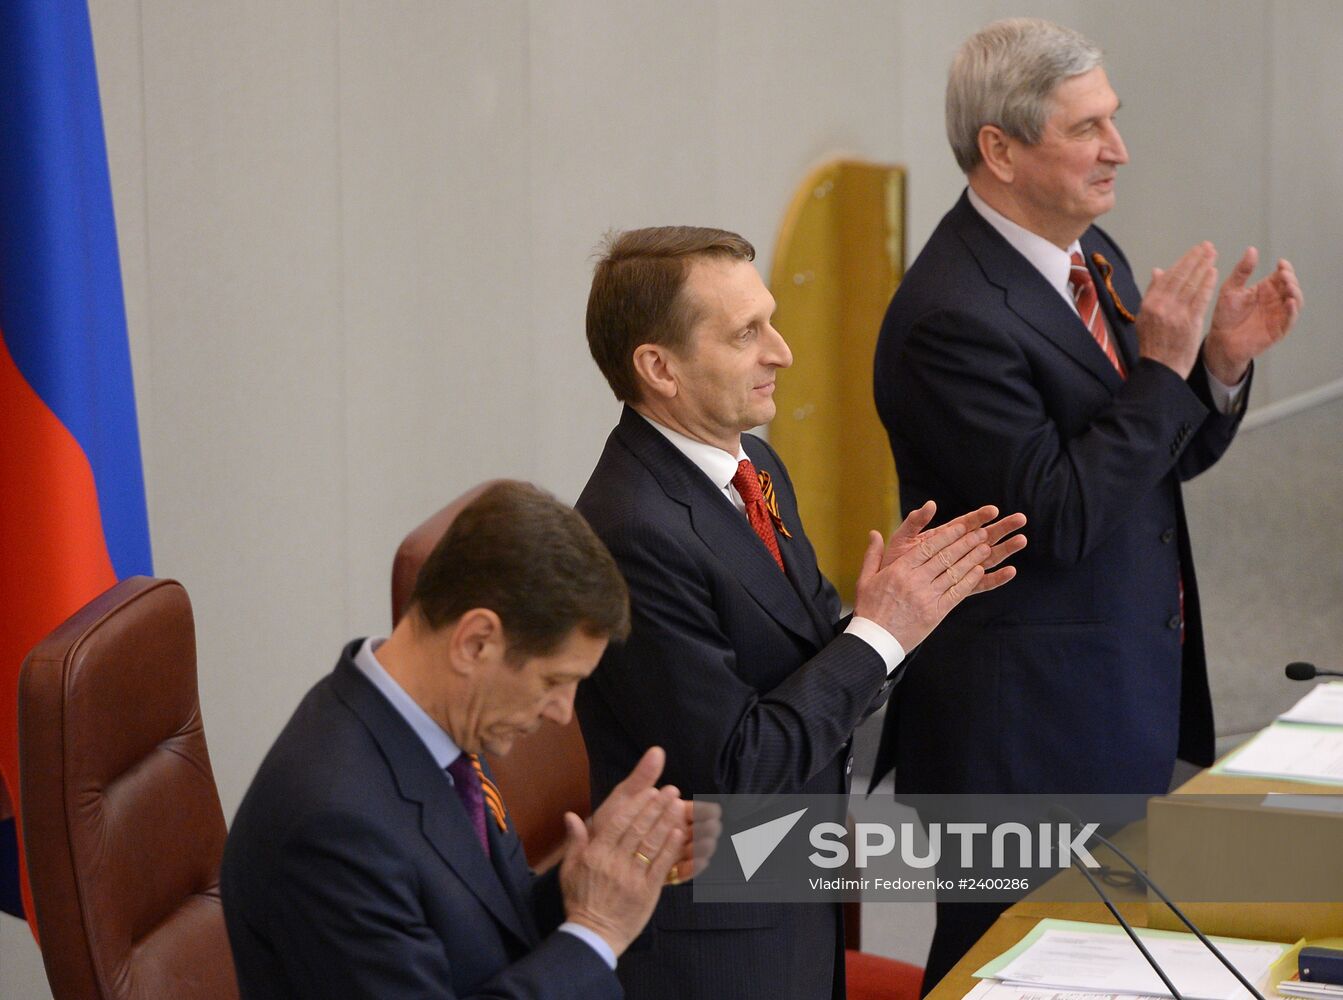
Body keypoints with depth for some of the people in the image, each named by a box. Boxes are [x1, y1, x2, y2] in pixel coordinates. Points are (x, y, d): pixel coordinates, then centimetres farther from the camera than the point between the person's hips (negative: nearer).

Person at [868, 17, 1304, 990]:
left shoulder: (1091, 255, 7)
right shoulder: (951, 316, -21)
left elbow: (1162, 455, 14)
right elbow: (1058, 520, -23)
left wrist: (1223, 360, -4)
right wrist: (1162, 369, -21)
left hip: (1132, 689, 9)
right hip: (1026, 718, -9)